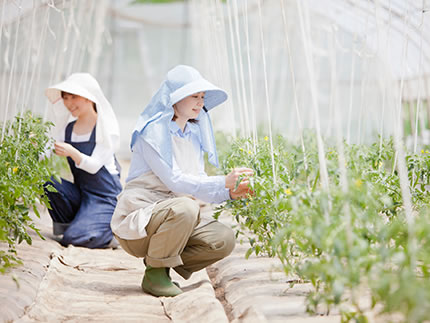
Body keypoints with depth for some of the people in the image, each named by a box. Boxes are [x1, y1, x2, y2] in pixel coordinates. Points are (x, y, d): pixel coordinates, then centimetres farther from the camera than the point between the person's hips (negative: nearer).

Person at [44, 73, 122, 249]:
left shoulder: (106, 127, -9)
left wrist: (72, 153, -35)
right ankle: (65, 225, -2)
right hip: (80, 193, 5)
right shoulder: (67, 127, 8)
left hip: (105, 197, -5)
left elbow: (94, 166, -18)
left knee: (74, 239, -24)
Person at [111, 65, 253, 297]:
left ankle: (161, 263, 6)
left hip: (171, 216, 8)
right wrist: (224, 182, -29)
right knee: (185, 207, -36)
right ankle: (155, 273, -16)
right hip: (136, 219, -8)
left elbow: (198, 183, 9)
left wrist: (230, 193, -10)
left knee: (224, 240, -12)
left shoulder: (194, 134, 11)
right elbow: (175, 181, -24)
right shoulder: (154, 130, -15)